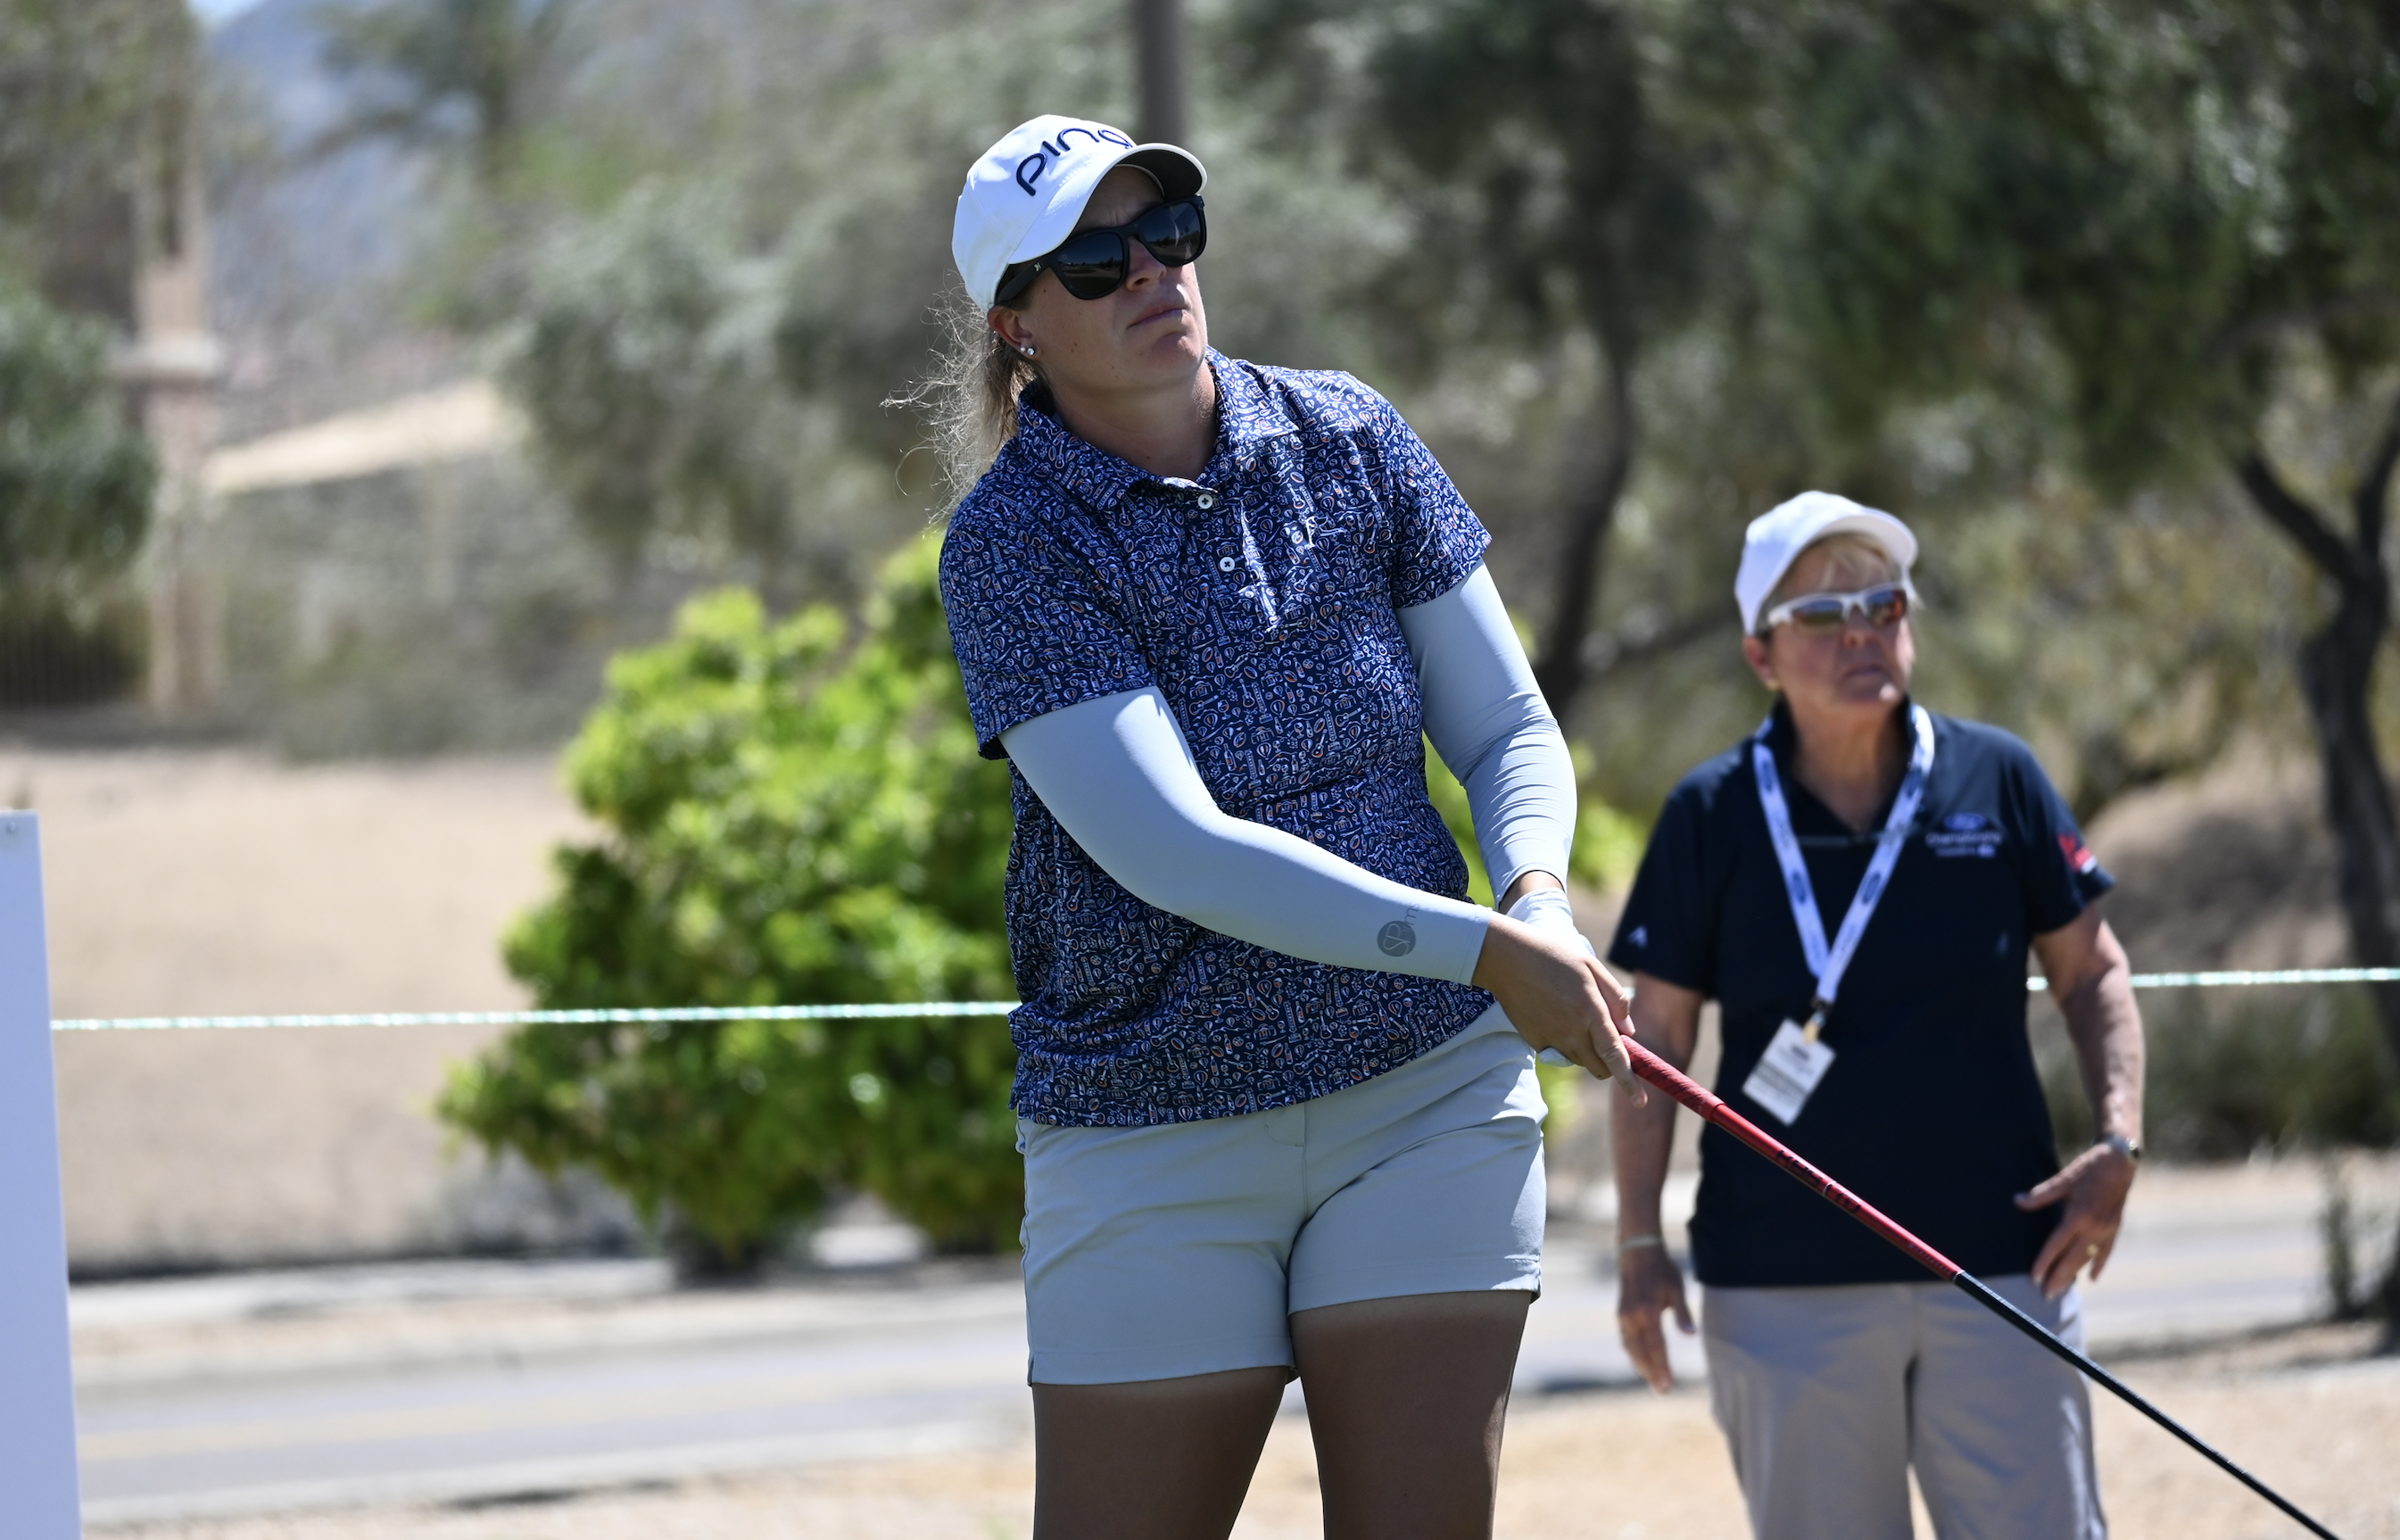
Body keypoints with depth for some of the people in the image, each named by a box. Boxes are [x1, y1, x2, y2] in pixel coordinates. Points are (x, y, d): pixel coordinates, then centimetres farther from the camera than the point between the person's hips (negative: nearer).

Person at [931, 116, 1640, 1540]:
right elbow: (1174, 850, -21)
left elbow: (1507, 728, 8)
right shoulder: (1012, 542, -11)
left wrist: (1537, 892, -16)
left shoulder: (1346, 442, 2)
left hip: (1429, 1095, 3)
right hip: (1150, 1139, -3)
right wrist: (1483, 948, -28)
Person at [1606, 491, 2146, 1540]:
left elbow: (2090, 974, 12)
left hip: (1998, 1262, 1)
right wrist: (1640, 1243, 2)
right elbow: (1656, 1039, 6)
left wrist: (2117, 1147, -2)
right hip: (1784, 1286, -1)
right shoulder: (1712, 818, 2)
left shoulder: (1997, 780, 5)